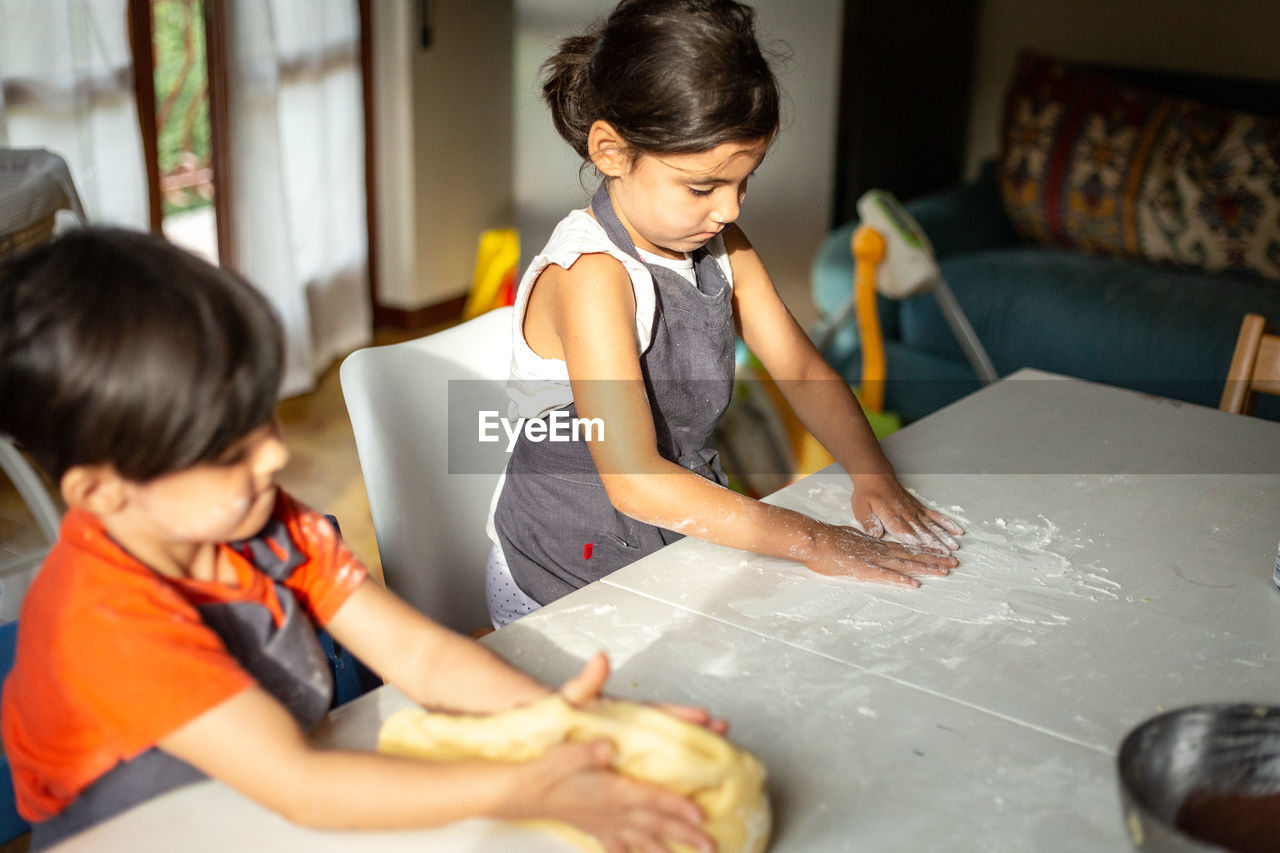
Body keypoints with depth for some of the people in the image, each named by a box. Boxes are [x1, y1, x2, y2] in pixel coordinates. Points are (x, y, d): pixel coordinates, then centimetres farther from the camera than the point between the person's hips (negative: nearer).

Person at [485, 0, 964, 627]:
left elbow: (801, 370, 7)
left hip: (686, 537, 6)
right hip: (565, 587, -6)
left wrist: (874, 478, -10)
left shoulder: (719, 246, 2)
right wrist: (810, 540, -29)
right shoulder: (590, 275, -25)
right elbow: (636, 483, -31)